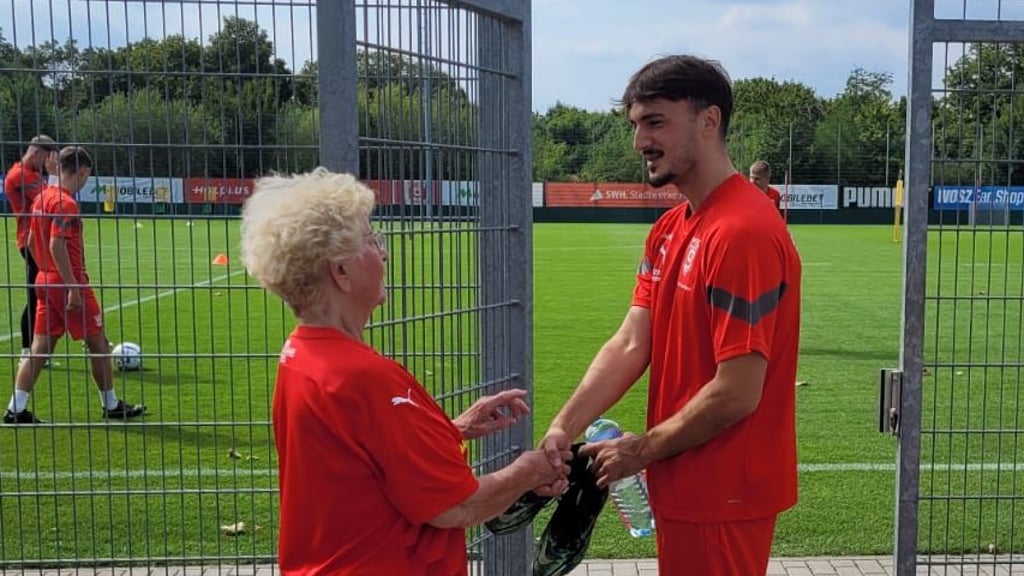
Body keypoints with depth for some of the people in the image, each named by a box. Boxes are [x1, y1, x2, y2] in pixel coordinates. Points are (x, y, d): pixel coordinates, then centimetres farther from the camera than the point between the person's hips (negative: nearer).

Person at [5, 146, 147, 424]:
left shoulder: (42, 198, 11)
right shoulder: (66, 203, -16)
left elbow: (31, 242, 17)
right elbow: (57, 246, -23)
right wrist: (73, 288, -23)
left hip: (45, 281, 9)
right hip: (68, 283, -9)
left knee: (40, 347, 8)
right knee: (98, 343, 4)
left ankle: (16, 409, 6)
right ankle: (111, 406, 14)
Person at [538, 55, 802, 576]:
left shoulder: (744, 232, -22)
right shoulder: (669, 229, 8)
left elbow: (736, 394, -24)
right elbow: (629, 344, 1)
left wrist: (640, 451, -12)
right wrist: (564, 428, -11)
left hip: (723, 493, -8)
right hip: (681, 484, 8)